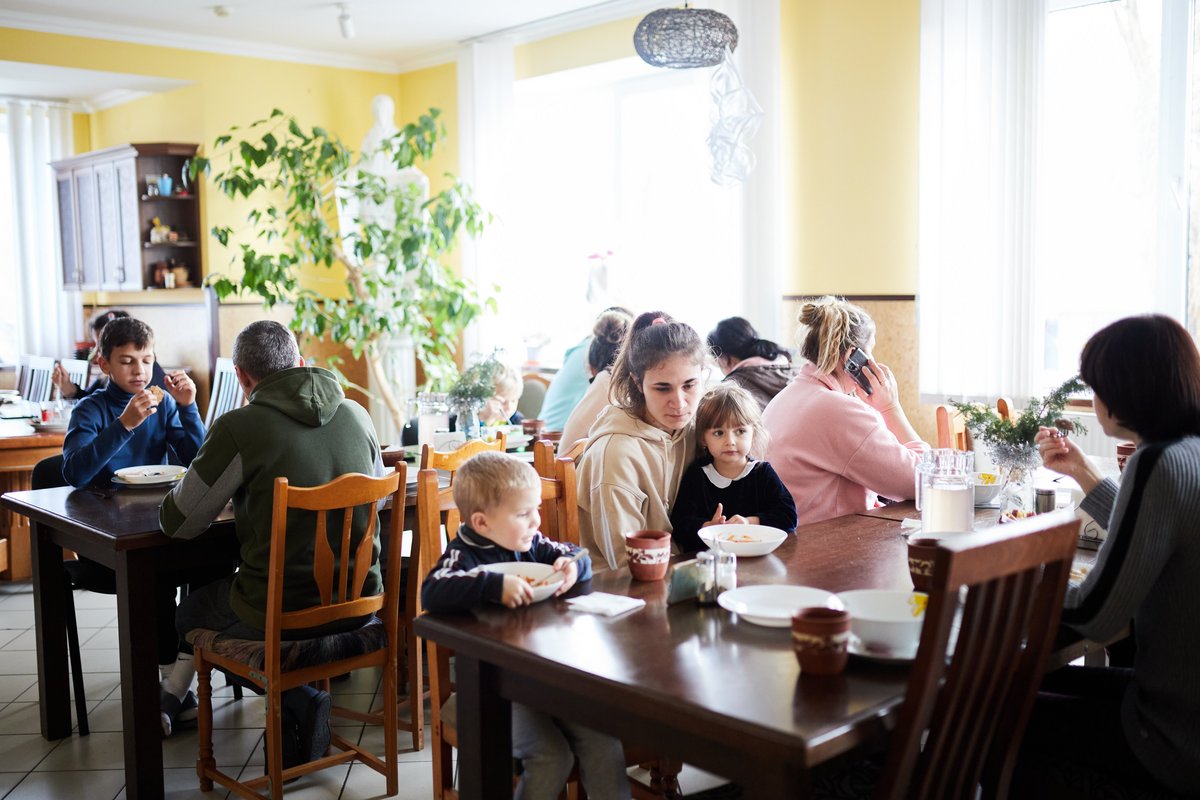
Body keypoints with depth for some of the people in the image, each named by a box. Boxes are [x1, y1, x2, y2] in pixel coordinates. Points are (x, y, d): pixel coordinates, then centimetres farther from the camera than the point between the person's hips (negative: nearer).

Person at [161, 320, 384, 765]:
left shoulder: (239, 427, -15)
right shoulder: (356, 414, 1)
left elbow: (176, 522, -9)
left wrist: (232, 493, 13)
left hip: (281, 614, -6)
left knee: (188, 613, 25)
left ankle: (299, 700, 10)